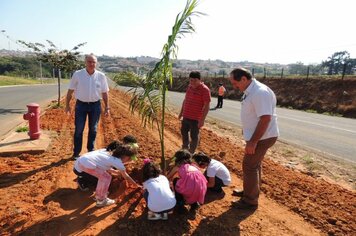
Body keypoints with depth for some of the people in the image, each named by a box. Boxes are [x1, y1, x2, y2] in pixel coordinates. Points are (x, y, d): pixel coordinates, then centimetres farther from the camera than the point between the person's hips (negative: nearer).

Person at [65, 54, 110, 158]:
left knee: (93, 129, 13)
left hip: (95, 105, 2)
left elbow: (105, 93, 3)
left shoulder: (101, 76, -2)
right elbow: (70, 91, 0)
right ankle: (76, 152, 16)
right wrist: (67, 105, 1)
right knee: (79, 130, 3)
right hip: (81, 105, -1)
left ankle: (91, 150, 29)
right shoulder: (77, 74, -6)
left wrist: (107, 107, 2)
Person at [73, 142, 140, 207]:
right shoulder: (117, 162, -3)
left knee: (103, 175, 23)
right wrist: (137, 186, 18)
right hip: (86, 164, -9)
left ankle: (98, 195, 35)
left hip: (80, 161, 9)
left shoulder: (110, 153, 18)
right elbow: (126, 177, 7)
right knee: (107, 177, 1)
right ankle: (101, 200, 14)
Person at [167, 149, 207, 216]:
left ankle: (180, 205, 25)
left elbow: (168, 178, 39)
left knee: (175, 181, 30)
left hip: (188, 187, -4)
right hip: (200, 185, 4)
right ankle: (194, 204, 23)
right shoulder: (193, 165, 32)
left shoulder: (178, 166, 23)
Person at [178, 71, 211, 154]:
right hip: (186, 116, 8)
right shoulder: (189, 86, 7)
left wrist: (202, 119, -21)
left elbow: (207, 105, -18)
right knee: (184, 131, 22)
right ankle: (185, 148, 45)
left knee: (194, 136, 5)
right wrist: (181, 112, 19)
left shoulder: (204, 89, -15)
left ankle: (191, 153, 22)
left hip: (195, 118, -8)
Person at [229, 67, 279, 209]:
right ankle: (251, 191, 39)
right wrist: (251, 138, 18)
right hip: (257, 136, 9)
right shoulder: (250, 91, 5)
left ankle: (250, 201, 16)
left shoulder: (260, 92, -25)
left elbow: (265, 119, -29)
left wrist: (253, 142, -27)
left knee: (250, 166, 0)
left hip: (262, 137, -9)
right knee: (254, 165, 21)